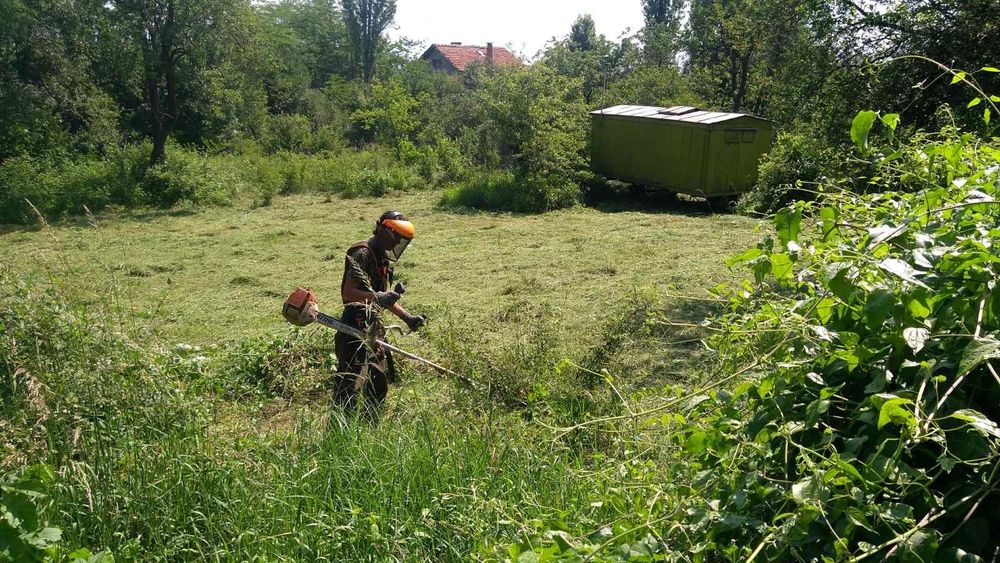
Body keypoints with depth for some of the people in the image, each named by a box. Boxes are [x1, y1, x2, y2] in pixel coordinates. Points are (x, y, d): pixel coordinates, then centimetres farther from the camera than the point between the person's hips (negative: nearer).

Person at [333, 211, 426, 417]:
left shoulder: (383, 259, 17)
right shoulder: (362, 254, -13)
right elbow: (348, 293, -22)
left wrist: (407, 317, 18)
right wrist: (376, 296, -36)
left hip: (374, 329, 10)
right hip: (357, 330, -10)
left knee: (379, 384, 18)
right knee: (350, 387, -11)